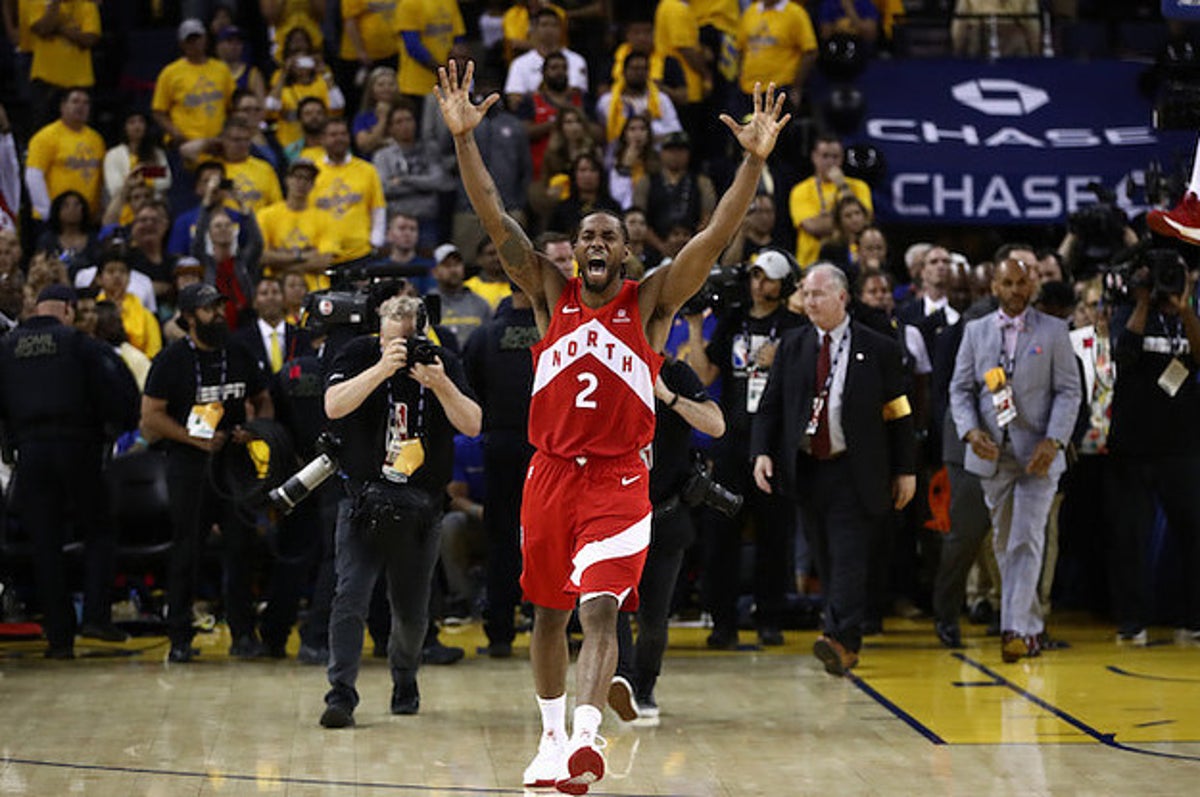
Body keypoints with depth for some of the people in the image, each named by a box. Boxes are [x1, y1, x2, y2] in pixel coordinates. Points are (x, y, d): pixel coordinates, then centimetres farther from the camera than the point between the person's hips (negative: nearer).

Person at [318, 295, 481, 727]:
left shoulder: (444, 363, 1)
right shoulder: (359, 355, -3)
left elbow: (472, 425, -8)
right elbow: (334, 406, -19)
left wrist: (440, 385, -24)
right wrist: (383, 368, -29)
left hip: (420, 508, 2)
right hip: (363, 498, -2)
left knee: (412, 611, 9)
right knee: (350, 597, -15)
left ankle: (404, 682, 35)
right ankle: (341, 694, -15)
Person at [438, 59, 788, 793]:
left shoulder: (651, 302, 1)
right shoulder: (551, 294, 7)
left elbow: (716, 236, -10)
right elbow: (496, 221, -1)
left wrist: (755, 161, -21)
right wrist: (465, 139, -11)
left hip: (618, 479, -3)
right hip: (551, 474, 3)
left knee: (601, 608, -17)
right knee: (549, 613, 13)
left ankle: (586, 738, -30)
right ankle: (553, 736, 28)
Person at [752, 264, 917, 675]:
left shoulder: (878, 349, 0)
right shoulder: (792, 345, 9)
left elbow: (899, 414, 2)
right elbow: (770, 405, 10)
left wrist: (905, 470, -1)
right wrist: (762, 452, -5)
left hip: (853, 472, -4)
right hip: (806, 468, 4)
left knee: (849, 555, -13)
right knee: (825, 559, 7)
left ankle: (841, 638, -22)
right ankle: (845, 645, 15)